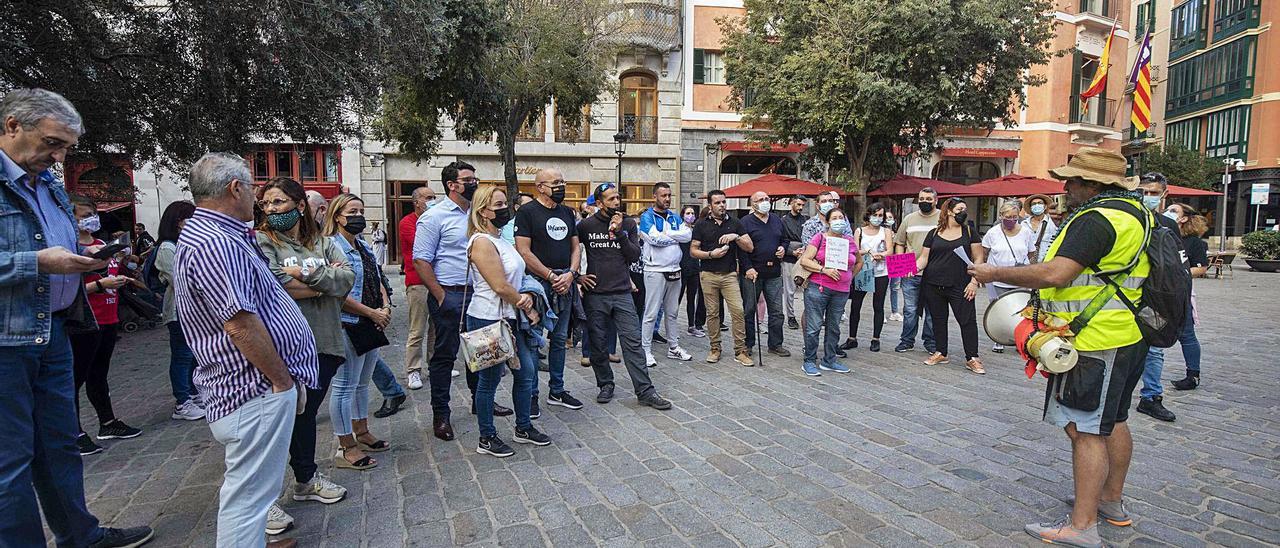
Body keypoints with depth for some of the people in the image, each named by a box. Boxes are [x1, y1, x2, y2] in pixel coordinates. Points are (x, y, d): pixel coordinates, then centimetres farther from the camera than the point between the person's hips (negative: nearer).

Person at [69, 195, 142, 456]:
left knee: (99, 375, 19)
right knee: (76, 378, 0)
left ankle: (108, 424, 28)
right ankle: (75, 434, 7)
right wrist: (101, 285, -24)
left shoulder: (103, 245, 14)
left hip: (107, 321, 9)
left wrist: (123, 261, 12)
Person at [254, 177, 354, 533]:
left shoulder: (323, 244, 10)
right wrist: (327, 281, -10)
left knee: (307, 414, 19)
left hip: (323, 344, 5)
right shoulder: (262, 243, -4)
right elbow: (276, 288, -20)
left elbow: (348, 278, -4)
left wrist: (308, 274, -16)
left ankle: (306, 480, 37)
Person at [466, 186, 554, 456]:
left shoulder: (500, 239, 13)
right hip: (488, 321, -9)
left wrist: (525, 297, -8)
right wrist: (527, 308, -8)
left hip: (509, 319, 9)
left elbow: (515, 278, 14)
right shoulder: (481, 242, -16)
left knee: (526, 373, 13)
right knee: (490, 380, 4)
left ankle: (523, 428, 29)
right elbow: (500, 286, -20)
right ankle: (487, 439, 19)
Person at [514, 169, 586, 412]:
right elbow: (524, 252, -13)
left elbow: (575, 247, 14)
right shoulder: (526, 212, -7)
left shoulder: (567, 212, 14)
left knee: (559, 339, 14)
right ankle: (531, 395, 11)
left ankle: (557, 390, 25)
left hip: (565, 284, 7)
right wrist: (551, 277, -15)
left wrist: (570, 274, -4)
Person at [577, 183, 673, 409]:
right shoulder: (586, 225, 0)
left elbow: (634, 256, -2)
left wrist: (620, 232, -12)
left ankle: (645, 391, 1)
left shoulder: (628, 223, 6)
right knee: (597, 344, 8)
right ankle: (605, 384, 25)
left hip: (622, 293, 1)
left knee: (632, 342, -3)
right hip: (595, 294, -1)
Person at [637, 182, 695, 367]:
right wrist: (676, 236, -6)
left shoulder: (675, 217, 14)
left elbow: (688, 235, -3)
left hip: (674, 270, 6)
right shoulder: (647, 217, -4)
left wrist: (665, 234, -12)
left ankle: (673, 347, 23)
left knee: (672, 312, 14)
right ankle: (646, 350, 2)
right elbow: (655, 238, -20)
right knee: (651, 313, -5)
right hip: (655, 271, -6)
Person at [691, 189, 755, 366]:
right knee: (712, 313, 5)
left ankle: (740, 351, -1)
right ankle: (715, 348, 17)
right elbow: (693, 250, 3)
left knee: (737, 311, -8)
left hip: (729, 274, 0)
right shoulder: (702, 225, 6)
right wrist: (711, 254, -11)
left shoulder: (735, 223, 8)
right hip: (708, 275, 0)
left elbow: (750, 247, 4)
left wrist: (736, 237, -12)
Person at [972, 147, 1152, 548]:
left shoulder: (1094, 219, -20)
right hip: (1127, 335, 11)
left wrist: (995, 273, -19)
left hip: (1094, 343, -11)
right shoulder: (1136, 212, 13)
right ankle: (1112, 502, 35)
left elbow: (1055, 275, -29)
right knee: (1112, 421, 21)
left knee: (1086, 430, -6)